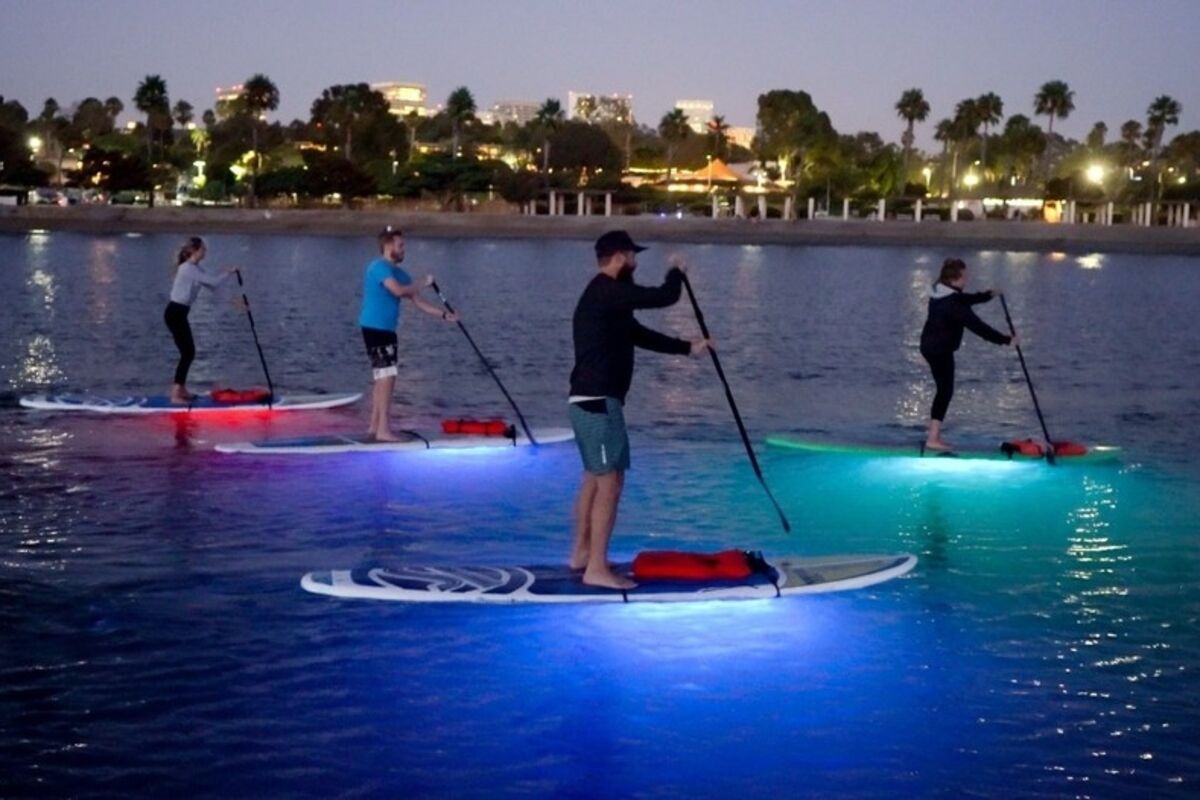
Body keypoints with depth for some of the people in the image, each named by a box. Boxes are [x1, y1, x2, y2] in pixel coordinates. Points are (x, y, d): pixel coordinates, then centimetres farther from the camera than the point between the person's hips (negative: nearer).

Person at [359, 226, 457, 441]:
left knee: (382, 377, 12)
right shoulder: (379, 267, -12)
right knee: (388, 375, -12)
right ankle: (383, 429, -13)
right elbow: (398, 290, -26)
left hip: (386, 330, 9)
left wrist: (444, 314, 5)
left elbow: (418, 301, 15)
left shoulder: (398, 272, 16)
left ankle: (375, 427, 18)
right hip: (375, 328, -9)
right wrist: (422, 285, -11)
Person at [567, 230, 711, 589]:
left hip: (589, 400, 11)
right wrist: (676, 271, 4)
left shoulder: (605, 298, 17)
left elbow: (639, 334, 26)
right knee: (610, 481, -8)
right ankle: (597, 568, -7)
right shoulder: (609, 293, -16)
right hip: (599, 401, -11)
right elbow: (665, 297, -18)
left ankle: (581, 553, 29)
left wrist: (688, 348, 28)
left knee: (594, 478, 19)